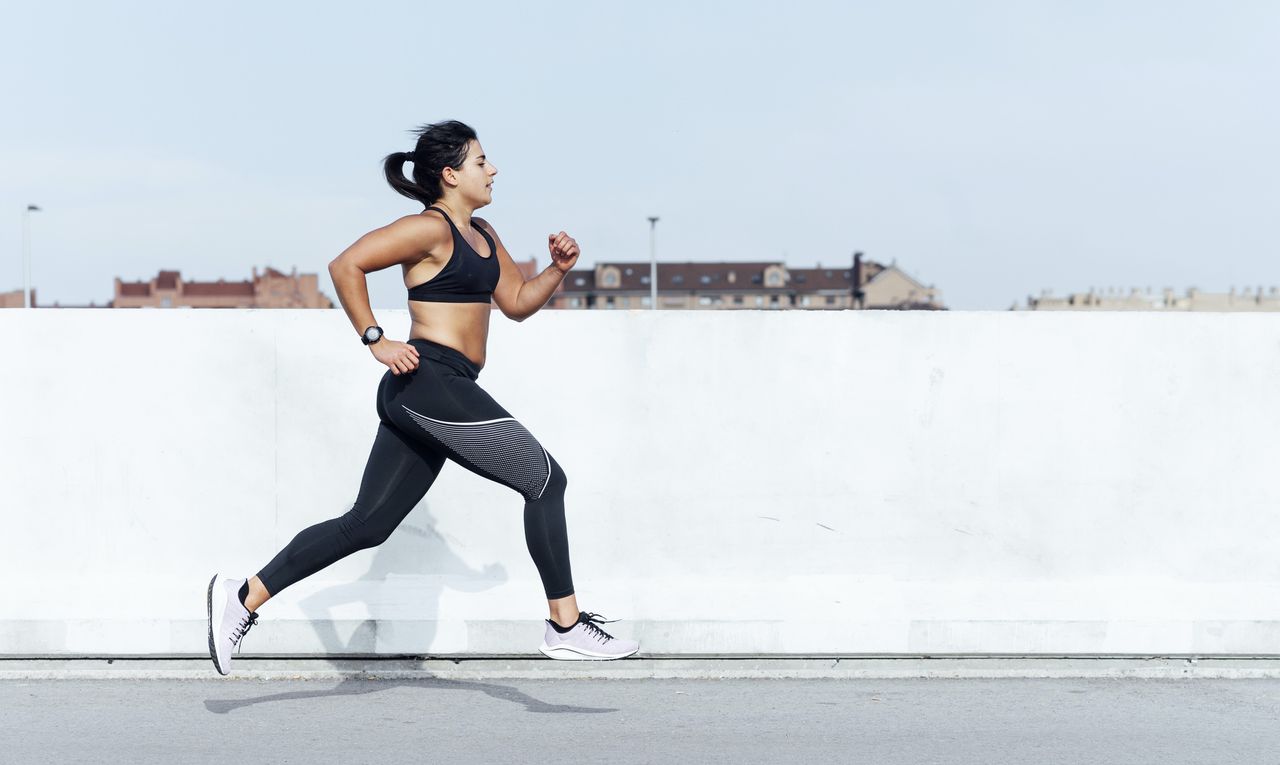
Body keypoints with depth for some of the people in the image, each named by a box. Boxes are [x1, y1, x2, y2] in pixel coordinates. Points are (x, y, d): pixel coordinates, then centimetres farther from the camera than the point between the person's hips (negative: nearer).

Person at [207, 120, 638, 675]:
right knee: (546, 479, -5)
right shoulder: (430, 229, -8)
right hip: (431, 381, -10)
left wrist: (558, 269, 9)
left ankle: (243, 597, 8)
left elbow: (518, 302, 26)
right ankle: (566, 627, 0)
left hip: (417, 399, 10)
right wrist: (376, 341, -15)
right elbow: (346, 265, -14)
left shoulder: (481, 235, 21)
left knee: (367, 524, 7)